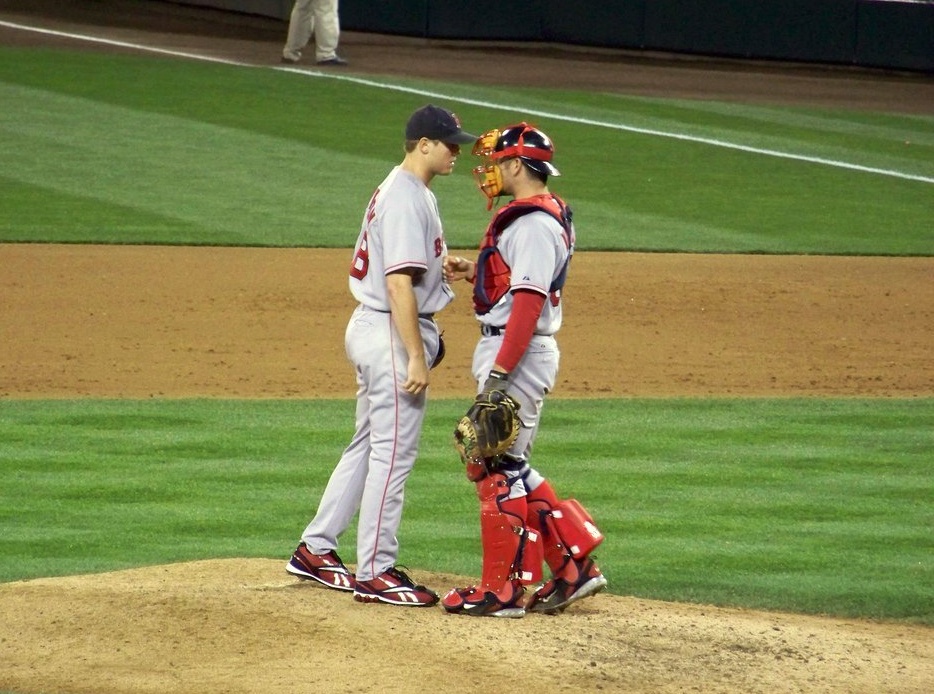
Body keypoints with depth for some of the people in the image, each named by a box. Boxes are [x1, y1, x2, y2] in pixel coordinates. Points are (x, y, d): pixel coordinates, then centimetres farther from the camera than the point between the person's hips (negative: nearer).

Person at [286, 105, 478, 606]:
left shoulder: (400, 190, 15)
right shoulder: (407, 199, -18)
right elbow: (399, 284, -24)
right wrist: (416, 357, -25)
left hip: (371, 328, 11)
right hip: (392, 335, -11)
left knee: (369, 447, 17)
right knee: (393, 453, -5)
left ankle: (314, 550, 22)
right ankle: (376, 572, -1)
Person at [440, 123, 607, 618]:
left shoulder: (533, 223, -17)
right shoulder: (528, 216, 16)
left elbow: (528, 301, -23)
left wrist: (498, 372, -26)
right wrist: (475, 272, 11)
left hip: (519, 354, -11)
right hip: (507, 351, 11)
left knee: (499, 467, -5)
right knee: (505, 465, 14)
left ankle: (502, 590, 0)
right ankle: (574, 567, 15)